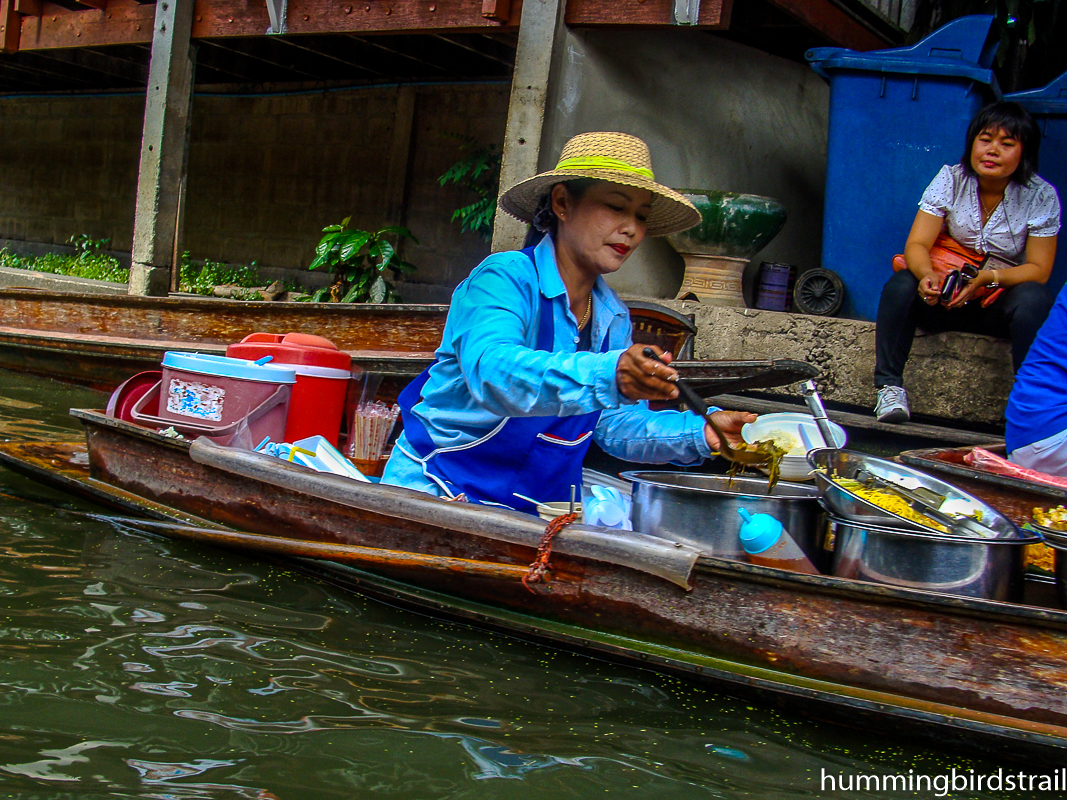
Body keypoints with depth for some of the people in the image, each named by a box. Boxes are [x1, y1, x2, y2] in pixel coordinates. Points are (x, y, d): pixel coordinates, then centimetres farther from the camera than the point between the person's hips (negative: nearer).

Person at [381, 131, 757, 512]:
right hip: (441, 492, -6)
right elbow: (489, 371, -35)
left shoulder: (614, 319, 7)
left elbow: (613, 423, 9)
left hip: (541, 504, 6)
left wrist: (697, 434, -9)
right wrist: (606, 375, -50)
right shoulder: (506, 277, -16)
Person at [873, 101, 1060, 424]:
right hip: (946, 296, 1)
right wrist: (927, 275, -35)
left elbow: (1038, 270, -9)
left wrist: (987, 278, -28)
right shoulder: (951, 179, -5)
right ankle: (889, 386, -24)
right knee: (901, 285, -29)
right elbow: (917, 244, -11)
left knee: (1033, 299, -34)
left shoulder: (1041, 197, -7)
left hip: (1001, 302, -1)